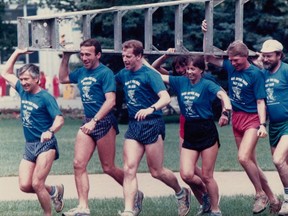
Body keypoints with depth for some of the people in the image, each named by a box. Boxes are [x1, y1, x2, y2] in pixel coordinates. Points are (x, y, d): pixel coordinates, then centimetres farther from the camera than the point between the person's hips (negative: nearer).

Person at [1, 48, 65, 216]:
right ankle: (54, 191, 23)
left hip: (45, 145, -7)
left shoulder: (46, 98, -12)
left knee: (37, 184, -16)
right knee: (25, 186, -2)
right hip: (29, 146, 7)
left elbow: (59, 119, -22)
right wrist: (17, 53, 14)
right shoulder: (23, 91, 8)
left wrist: (50, 131, -42)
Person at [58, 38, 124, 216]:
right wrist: (66, 58, 17)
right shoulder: (81, 72, 11)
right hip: (88, 122, 7)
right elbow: (63, 78, 28)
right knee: (79, 164, -4)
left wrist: (94, 121, -23)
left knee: (108, 168, 2)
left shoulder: (105, 73, -11)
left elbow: (110, 101, -19)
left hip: (104, 122, -7)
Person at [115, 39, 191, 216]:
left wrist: (151, 109, -41)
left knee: (157, 171, 3)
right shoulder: (124, 74, 9)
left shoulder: (149, 74, -12)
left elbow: (165, 97, -24)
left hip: (152, 124, -6)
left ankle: (181, 193, 30)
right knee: (129, 169, -7)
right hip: (134, 125, 6)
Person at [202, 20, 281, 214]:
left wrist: (262, 125, -21)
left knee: (244, 158, -22)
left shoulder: (255, 73, -11)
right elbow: (208, 57, 12)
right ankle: (272, 199, 17)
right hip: (236, 118, 7)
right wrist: (206, 34, 2)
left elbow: (260, 102, -12)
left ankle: (261, 195, -6)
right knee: (251, 163, 8)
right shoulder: (231, 67, 5)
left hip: (252, 119, -7)